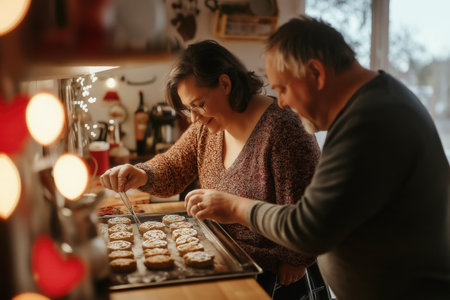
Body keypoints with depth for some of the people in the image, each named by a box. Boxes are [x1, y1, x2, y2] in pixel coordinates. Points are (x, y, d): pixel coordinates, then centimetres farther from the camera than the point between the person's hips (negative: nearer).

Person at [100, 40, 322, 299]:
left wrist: (293, 262, -10)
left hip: (267, 269, -7)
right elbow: (173, 169, 8)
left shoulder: (281, 129, -23)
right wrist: (140, 175, -12)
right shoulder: (207, 128, 3)